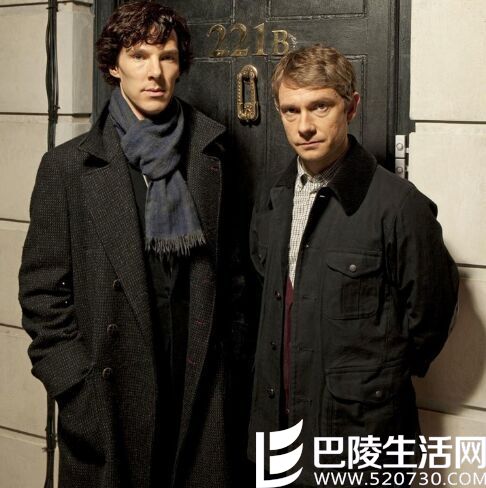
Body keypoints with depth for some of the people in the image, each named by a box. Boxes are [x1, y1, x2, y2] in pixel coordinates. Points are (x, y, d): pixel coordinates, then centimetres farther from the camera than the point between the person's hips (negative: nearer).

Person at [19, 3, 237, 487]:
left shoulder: (211, 155, 4)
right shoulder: (68, 166, -1)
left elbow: (229, 263, 9)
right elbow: (42, 288, -1)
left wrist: (225, 352, 2)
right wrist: (74, 383, -7)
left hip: (198, 389, 2)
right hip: (107, 393, -1)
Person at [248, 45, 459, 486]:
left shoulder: (398, 204, -17)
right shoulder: (274, 194, 3)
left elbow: (429, 316, -8)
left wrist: (378, 379, 3)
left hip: (360, 430, -6)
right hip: (278, 417, 6)